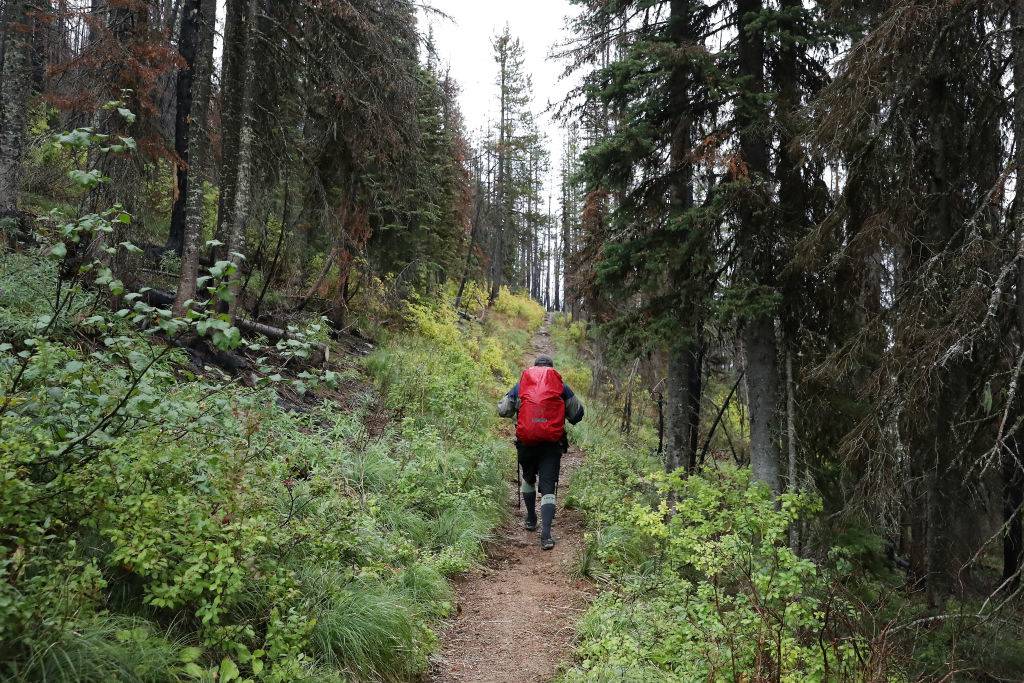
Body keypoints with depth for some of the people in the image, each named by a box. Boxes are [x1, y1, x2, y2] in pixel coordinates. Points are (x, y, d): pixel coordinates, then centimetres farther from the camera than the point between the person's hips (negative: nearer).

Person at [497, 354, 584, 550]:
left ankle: (531, 519, 38)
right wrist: (564, 416, 29)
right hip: (552, 445, -1)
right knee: (548, 487, 0)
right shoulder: (561, 386, 6)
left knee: (528, 479, 27)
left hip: (526, 442, 1)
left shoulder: (521, 386, 9)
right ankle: (546, 534, -12)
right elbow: (578, 413, 8)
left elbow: (502, 410, 12)